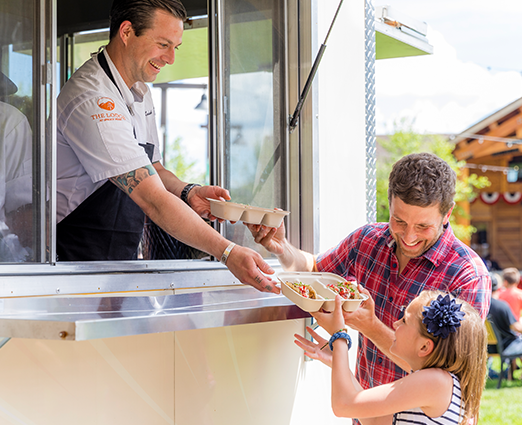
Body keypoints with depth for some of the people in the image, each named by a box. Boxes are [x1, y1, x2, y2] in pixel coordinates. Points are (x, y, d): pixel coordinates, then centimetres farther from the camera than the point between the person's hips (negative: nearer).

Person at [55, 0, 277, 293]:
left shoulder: (141, 93, 10)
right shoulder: (93, 102, -23)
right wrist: (228, 252, -29)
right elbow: (152, 199, -27)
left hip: (122, 261, 9)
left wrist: (187, 192, 0)